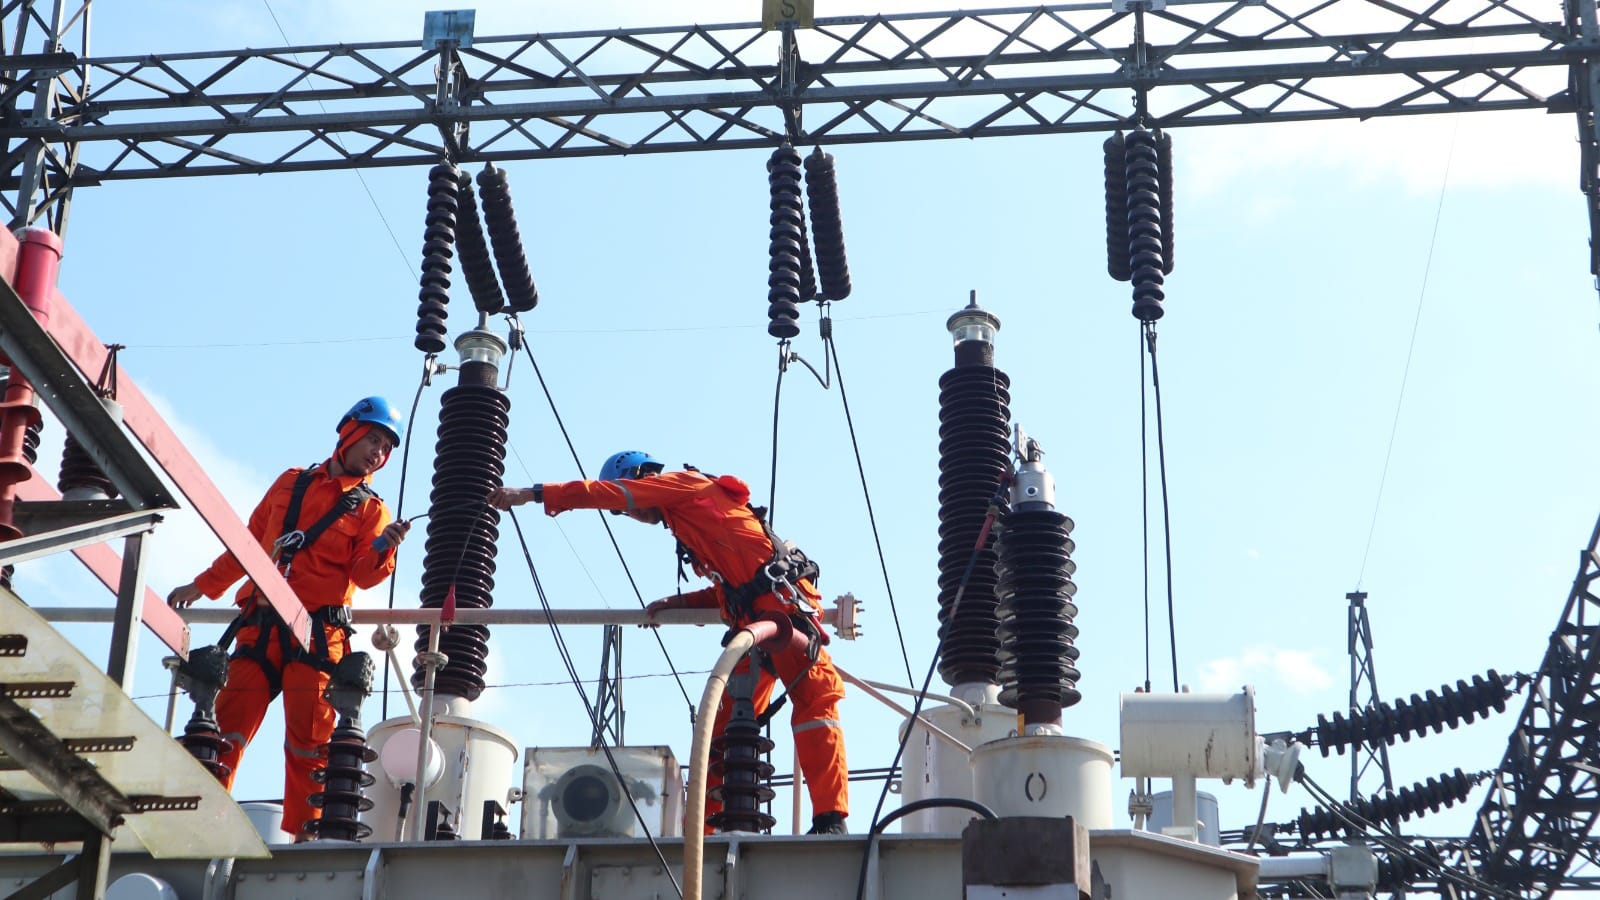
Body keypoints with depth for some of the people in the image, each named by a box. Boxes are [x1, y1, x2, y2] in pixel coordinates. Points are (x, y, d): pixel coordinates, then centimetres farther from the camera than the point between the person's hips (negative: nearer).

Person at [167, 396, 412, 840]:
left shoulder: (371, 509, 12)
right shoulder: (291, 483, 20)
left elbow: (363, 575, -3)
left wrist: (382, 549, -22)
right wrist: (202, 586, 27)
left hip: (317, 632, -3)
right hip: (261, 626, 3)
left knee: (308, 741, -10)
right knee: (227, 729, -4)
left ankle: (303, 834, -9)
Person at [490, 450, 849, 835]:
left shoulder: (689, 485, 4)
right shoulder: (689, 517, 27)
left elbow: (608, 492, -1)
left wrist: (534, 494, 2)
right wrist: (678, 602, 13)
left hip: (782, 602, -10)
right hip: (751, 622, 10)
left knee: (813, 699, -16)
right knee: (725, 721, 6)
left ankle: (831, 818, -24)